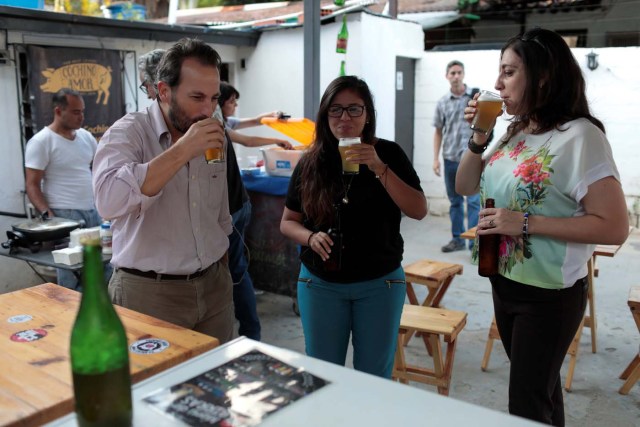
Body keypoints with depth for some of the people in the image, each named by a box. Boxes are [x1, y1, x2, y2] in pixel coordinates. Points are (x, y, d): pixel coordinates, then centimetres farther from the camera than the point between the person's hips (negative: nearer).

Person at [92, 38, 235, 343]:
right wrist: (181, 151, -29)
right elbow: (109, 201, -31)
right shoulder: (128, 133, -11)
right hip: (149, 293, -5)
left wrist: (220, 272, 16)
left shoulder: (212, 138, 7)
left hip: (215, 288, 5)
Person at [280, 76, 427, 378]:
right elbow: (288, 222, 5)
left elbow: (419, 211, -13)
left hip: (379, 283, -1)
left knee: (374, 377, 12)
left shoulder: (388, 153, -5)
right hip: (320, 284, 1)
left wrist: (379, 168, -23)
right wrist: (310, 237, -16)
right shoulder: (310, 162, -1)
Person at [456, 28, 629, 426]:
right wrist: (479, 138, -4)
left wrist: (526, 223, -27)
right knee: (538, 389, 24)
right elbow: (465, 186, 11)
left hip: (549, 295, -7)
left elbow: (614, 227, -24)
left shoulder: (579, 136, -20)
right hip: (506, 283, 7)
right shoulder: (516, 133, 4)